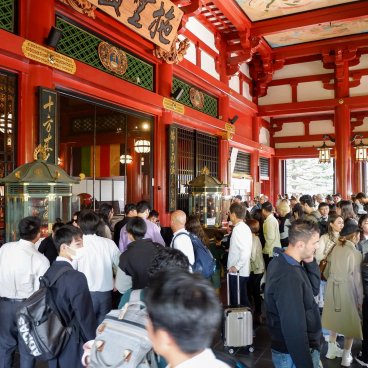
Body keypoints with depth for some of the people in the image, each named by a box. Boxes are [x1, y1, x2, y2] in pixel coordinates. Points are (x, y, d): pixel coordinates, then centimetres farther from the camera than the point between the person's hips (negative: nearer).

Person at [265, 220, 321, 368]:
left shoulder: (282, 261, 0)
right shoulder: (289, 277, -31)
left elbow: (314, 289, 7)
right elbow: (294, 329, -30)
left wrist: (310, 263, -7)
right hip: (294, 353, -9)